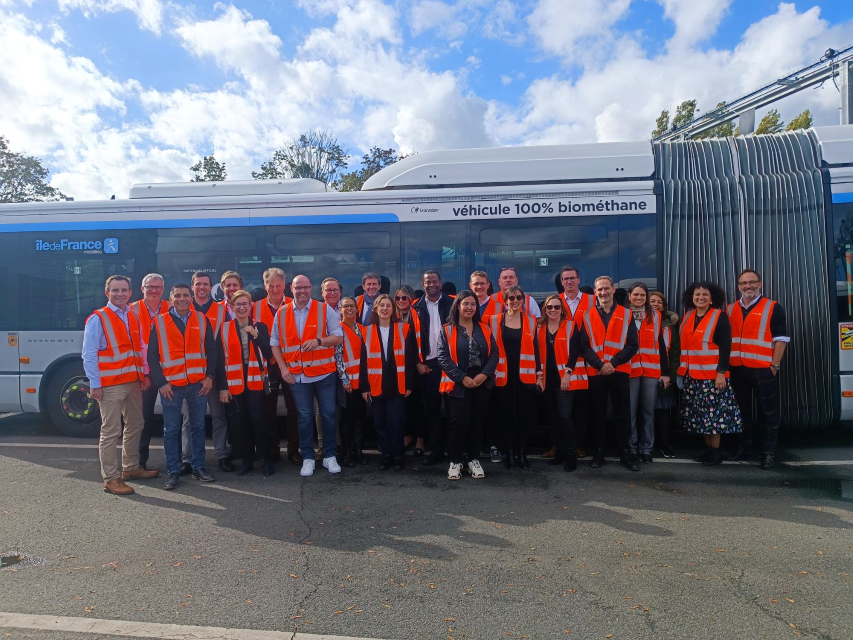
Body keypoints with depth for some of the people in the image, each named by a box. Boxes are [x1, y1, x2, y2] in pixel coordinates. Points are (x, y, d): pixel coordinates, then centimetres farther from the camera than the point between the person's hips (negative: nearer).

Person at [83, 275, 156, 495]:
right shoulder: (97, 319, -9)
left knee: (135, 426, 17)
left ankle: (131, 468, 32)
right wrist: (95, 385, -15)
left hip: (133, 382, 7)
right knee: (111, 432, -2)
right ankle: (111, 479, 8)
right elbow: (89, 355, -12)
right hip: (110, 385, -7)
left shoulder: (133, 317, 10)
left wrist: (144, 373, 9)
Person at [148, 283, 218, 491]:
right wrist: (161, 382, -6)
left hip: (199, 384, 2)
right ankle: (173, 472, 16)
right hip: (171, 385, -1)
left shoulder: (202, 320, 4)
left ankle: (198, 467, 21)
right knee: (171, 430, 5)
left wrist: (210, 376, -2)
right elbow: (152, 356, 0)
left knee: (198, 427, 10)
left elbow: (212, 350, 6)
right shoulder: (159, 322, 0)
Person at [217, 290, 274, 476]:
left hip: (255, 382, -1)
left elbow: (269, 353, -5)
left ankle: (267, 459, 6)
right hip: (234, 383, 1)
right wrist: (222, 387, -4)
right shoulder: (225, 329, 5)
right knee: (238, 423, 3)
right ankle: (245, 460, 17)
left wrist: (256, 335, -17)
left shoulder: (260, 326, 5)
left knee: (258, 420, -6)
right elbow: (221, 360, 1)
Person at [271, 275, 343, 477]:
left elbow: (338, 337, -4)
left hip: (324, 373, -1)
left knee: (329, 415, 5)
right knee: (304, 417, 7)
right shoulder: (281, 313, 5)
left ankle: (329, 456, 19)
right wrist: (283, 368, -3)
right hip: (297, 375, 1)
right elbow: (275, 344, 7)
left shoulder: (325, 309, -2)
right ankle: (308, 458, 19)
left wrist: (319, 341, -21)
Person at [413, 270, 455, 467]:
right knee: (431, 409, 6)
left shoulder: (452, 303, 2)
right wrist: (418, 362, -1)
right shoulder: (417, 307, 6)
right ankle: (436, 450, 15)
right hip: (427, 364, 1)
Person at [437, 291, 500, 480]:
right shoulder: (447, 330, -2)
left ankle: (474, 460, 23)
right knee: (458, 423, -2)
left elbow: (494, 353, 3)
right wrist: (462, 378, -16)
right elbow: (443, 357, -10)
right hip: (457, 385, -3)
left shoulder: (484, 329, 8)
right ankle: (455, 461, 13)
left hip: (482, 384, 4)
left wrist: (484, 374, -12)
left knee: (477, 422, 10)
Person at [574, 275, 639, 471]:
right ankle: (599, 452, 19)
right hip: (595, 373, 0)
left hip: (619, 371, 0)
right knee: (598, 414, 8)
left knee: (622, 414, 6)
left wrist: (614, 362, -14)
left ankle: (625, 452, 18)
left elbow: (632, 345, -1)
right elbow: (584, 346, -1)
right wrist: (599, 365, -14)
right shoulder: (587, 316, 5)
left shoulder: (626, 315, 5)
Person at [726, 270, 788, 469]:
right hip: (737, 369, 4)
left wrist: (774, 365, -10)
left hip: (763, 369, -4)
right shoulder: (730, 310, 11)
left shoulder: (773, 307, -1)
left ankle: (769, 452, 13)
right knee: (742, 411, 12)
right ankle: (744, 449, 23)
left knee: (768, 412, 3)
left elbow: (781, 338, -5)